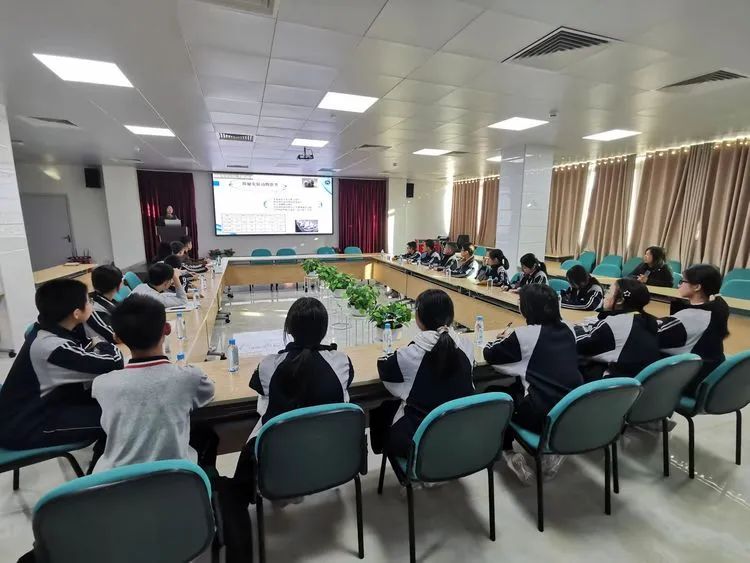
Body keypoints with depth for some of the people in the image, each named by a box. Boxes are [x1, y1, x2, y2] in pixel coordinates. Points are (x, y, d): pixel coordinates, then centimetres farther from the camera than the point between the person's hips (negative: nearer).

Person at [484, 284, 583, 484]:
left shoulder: (525, 334, -13)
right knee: (517, 387, 29)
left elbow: (489, 354, -1)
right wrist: (512, 341, 21)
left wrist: (504, 341, 19)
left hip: (544, 415, -6)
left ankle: (507, 453, 19)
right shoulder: (567, 330, 6)